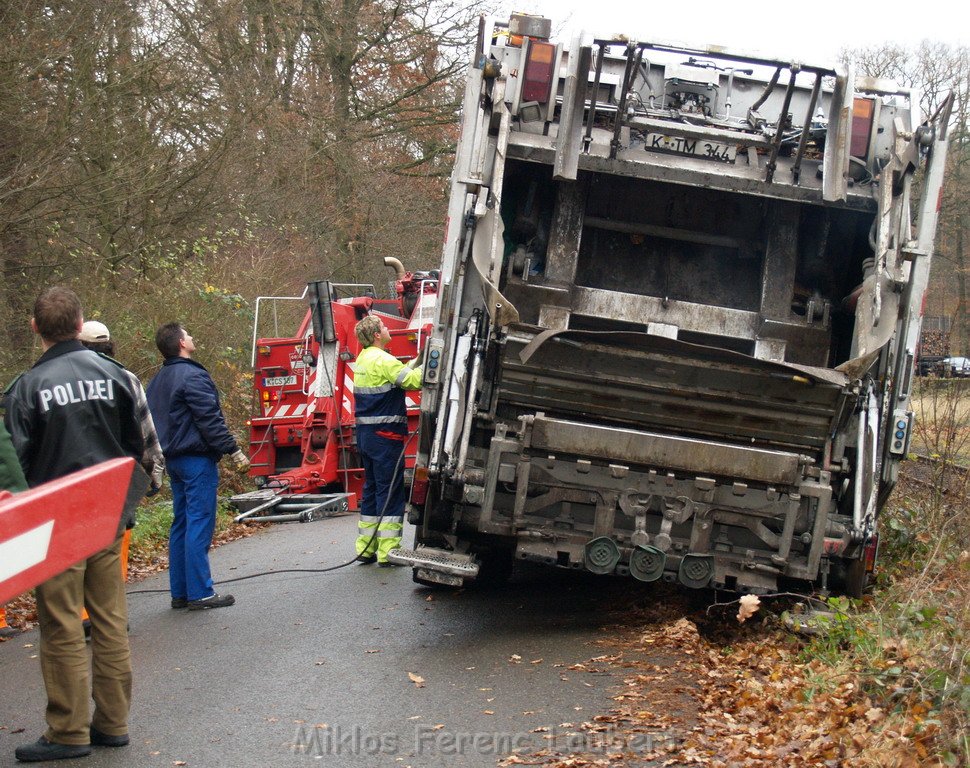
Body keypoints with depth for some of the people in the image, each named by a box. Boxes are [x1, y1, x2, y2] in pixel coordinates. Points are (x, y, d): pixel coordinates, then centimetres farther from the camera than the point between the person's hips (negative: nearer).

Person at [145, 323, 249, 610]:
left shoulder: (158, 380, 14)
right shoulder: (193, 376, -15)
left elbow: (152, 422, 19)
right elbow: (210, 419, -19)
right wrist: (233, 450, -14)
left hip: (174, 458, 10)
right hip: (197, 459, -9)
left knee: (181, 524, 13)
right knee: (199, 524, -7)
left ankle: (180, 592, 16)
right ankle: (200, 593, -6)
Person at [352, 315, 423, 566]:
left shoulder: (363, 359, 14)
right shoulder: (383, 360, -15)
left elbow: (401, 374, 16)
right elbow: (412, 381, -24)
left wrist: (417, 360, 7)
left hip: (365, 432, 9)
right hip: (385, 435, -9)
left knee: (371, 488, 15)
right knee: (390, 491, -5)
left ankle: (366, 548, 18)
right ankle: (388, 552, -6)